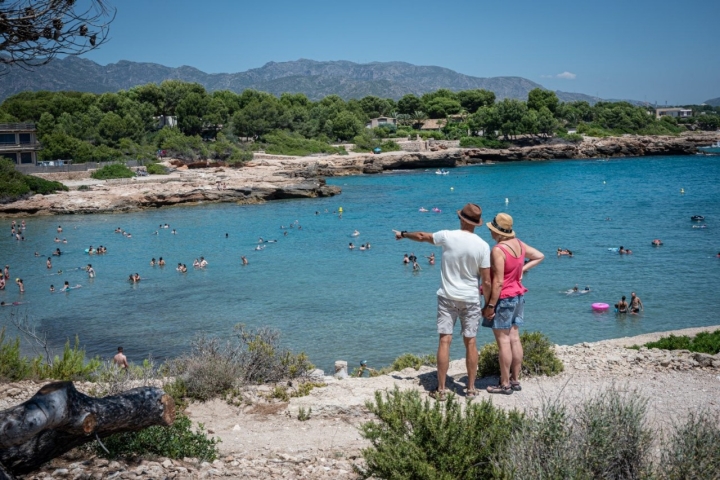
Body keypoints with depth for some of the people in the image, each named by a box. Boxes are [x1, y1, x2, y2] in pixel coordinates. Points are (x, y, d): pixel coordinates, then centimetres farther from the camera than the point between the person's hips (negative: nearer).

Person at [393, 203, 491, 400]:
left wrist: (403, 234, 30)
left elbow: (421, 236, 11)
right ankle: (471, 388, 16)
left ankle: (441, 390, 3)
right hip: (471, 299, 1)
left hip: (447, 297, 0)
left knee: (444, 341, 1)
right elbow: (486, 281, -6)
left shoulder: (447, 236, -8)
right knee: (470, 342, 9)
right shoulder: (482, 245, -8)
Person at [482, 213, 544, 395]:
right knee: (514, 338, 13)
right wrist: (522, 269, 8)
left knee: (503, 340, -2)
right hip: (518, 296, 8)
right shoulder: (518, 244, 3)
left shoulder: (498, 250, -21)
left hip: (503, 298, -8)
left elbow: (498, 282, -22)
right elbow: (539, 256, 16)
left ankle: (505, 384, 4)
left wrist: (490, 306, -18)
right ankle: (515, 380, 20)